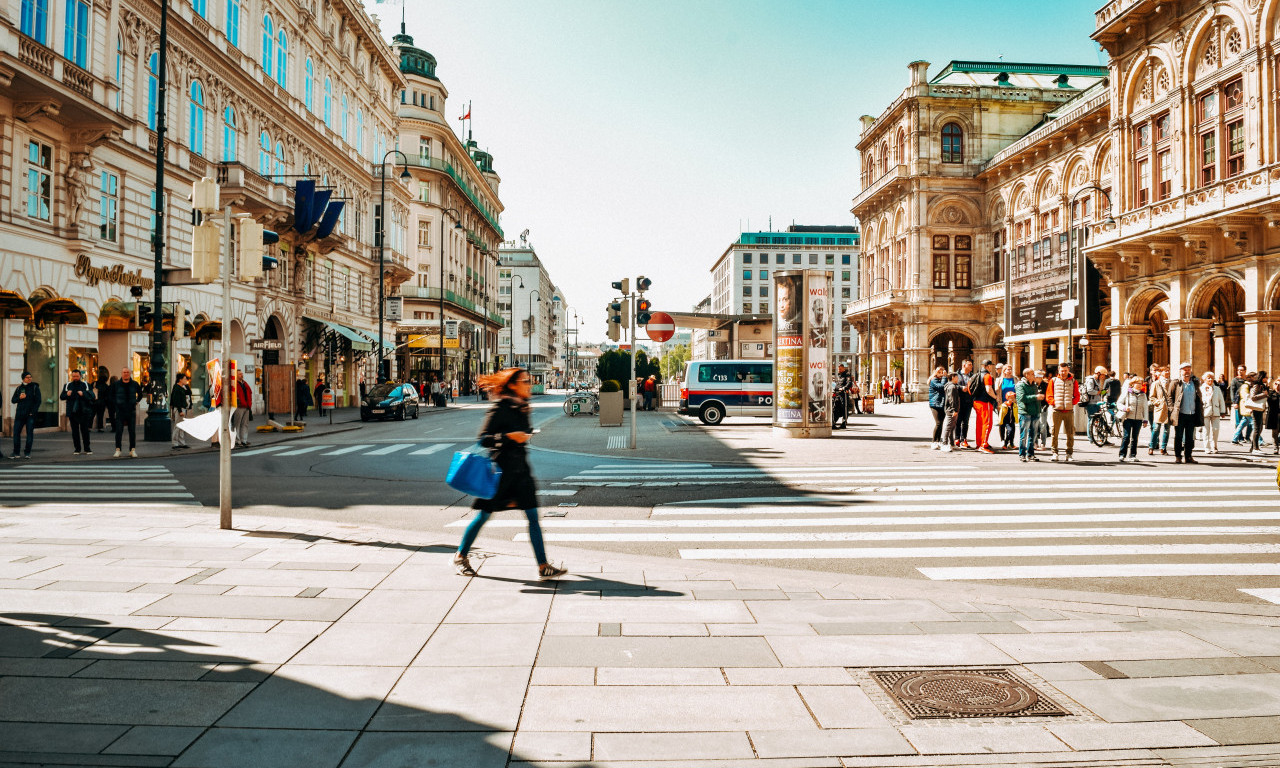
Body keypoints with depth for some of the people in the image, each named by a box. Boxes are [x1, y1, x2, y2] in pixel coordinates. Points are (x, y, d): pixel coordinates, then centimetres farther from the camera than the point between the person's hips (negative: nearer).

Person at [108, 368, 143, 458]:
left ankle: (132, 450, 8)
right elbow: (110, 396, 12)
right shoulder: (116, 384, 1)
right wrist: (115, 403, 3)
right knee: (119, 431, -4)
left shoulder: (135, 384, 4)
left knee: (132, 431, 3)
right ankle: (118, 450, 3)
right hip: (120, 411, -1)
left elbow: (140, 394, 21)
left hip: (131, 411, 1)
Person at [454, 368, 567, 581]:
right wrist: (509, 437, -25)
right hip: (500, 468, -7)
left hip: (520, 469, 7)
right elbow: (483, 439, -16)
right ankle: (460, 556, 25)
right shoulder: (500, 409, -13)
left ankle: (543, 567, 0)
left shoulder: (522, 408, 10)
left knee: (533, 515, -1)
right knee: (484, 515, 5)